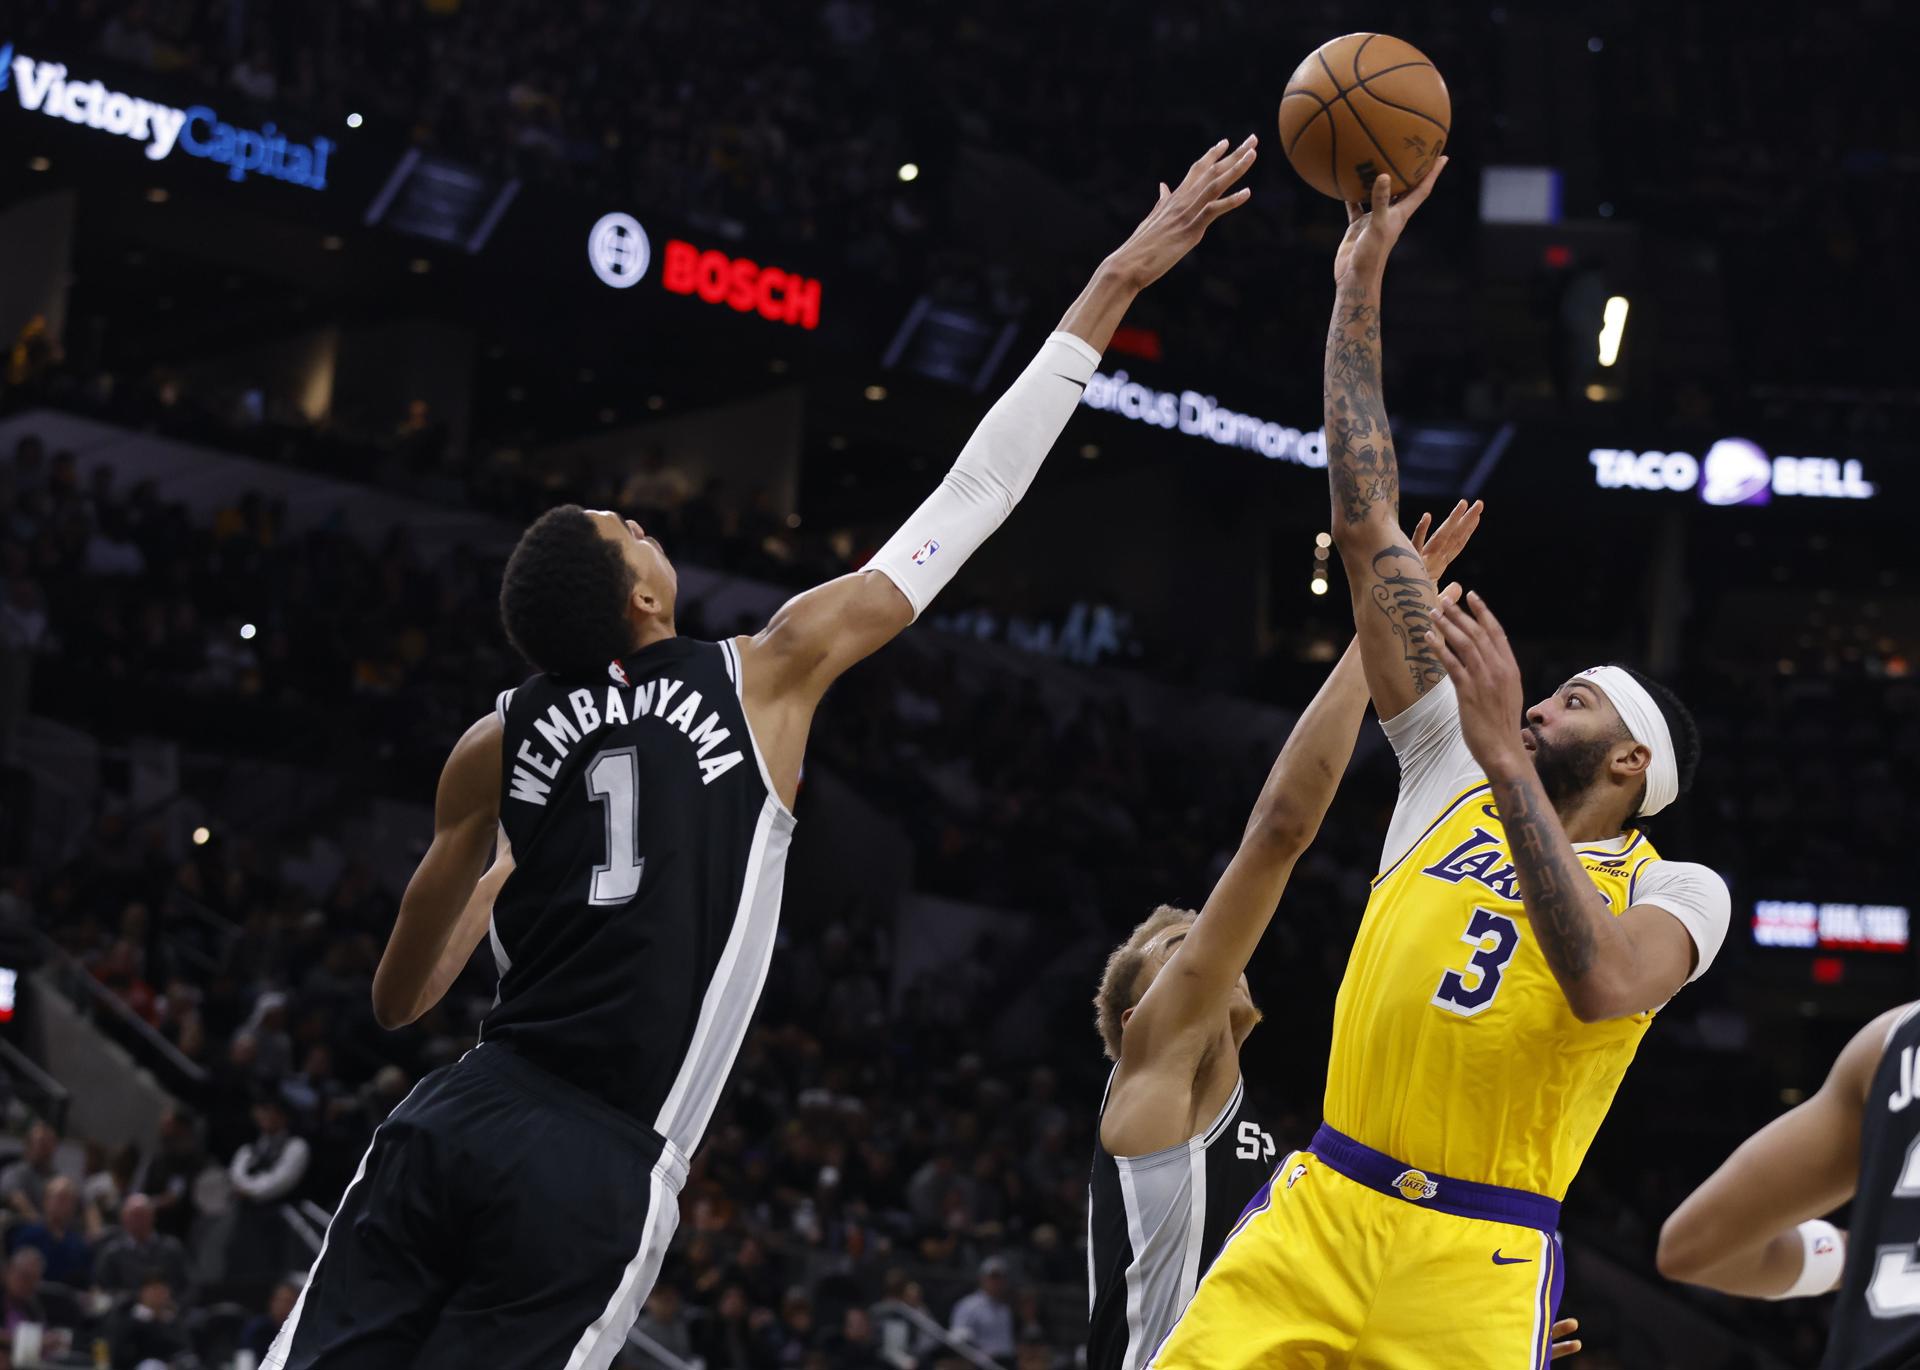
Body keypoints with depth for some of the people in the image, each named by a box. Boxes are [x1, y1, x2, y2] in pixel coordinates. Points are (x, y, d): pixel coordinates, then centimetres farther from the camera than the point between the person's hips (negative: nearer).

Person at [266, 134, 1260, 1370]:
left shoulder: (496, 747, 8)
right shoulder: (771, 675, 1)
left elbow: (398, 1000, 15)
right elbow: (972, 495, 7)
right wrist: (1116, 284, 13)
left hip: (457, 1126, 3)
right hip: (602, 1177, -3)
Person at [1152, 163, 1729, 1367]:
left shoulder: (1679, 889, 2)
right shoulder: (1456, 771, 13)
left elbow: (1600, 982, -24)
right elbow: (1368, 531, 11)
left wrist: (1508, 756, -24)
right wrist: (1360, 290, 8)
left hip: (1477, 1268, -4)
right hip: (1317, 1213, 4)